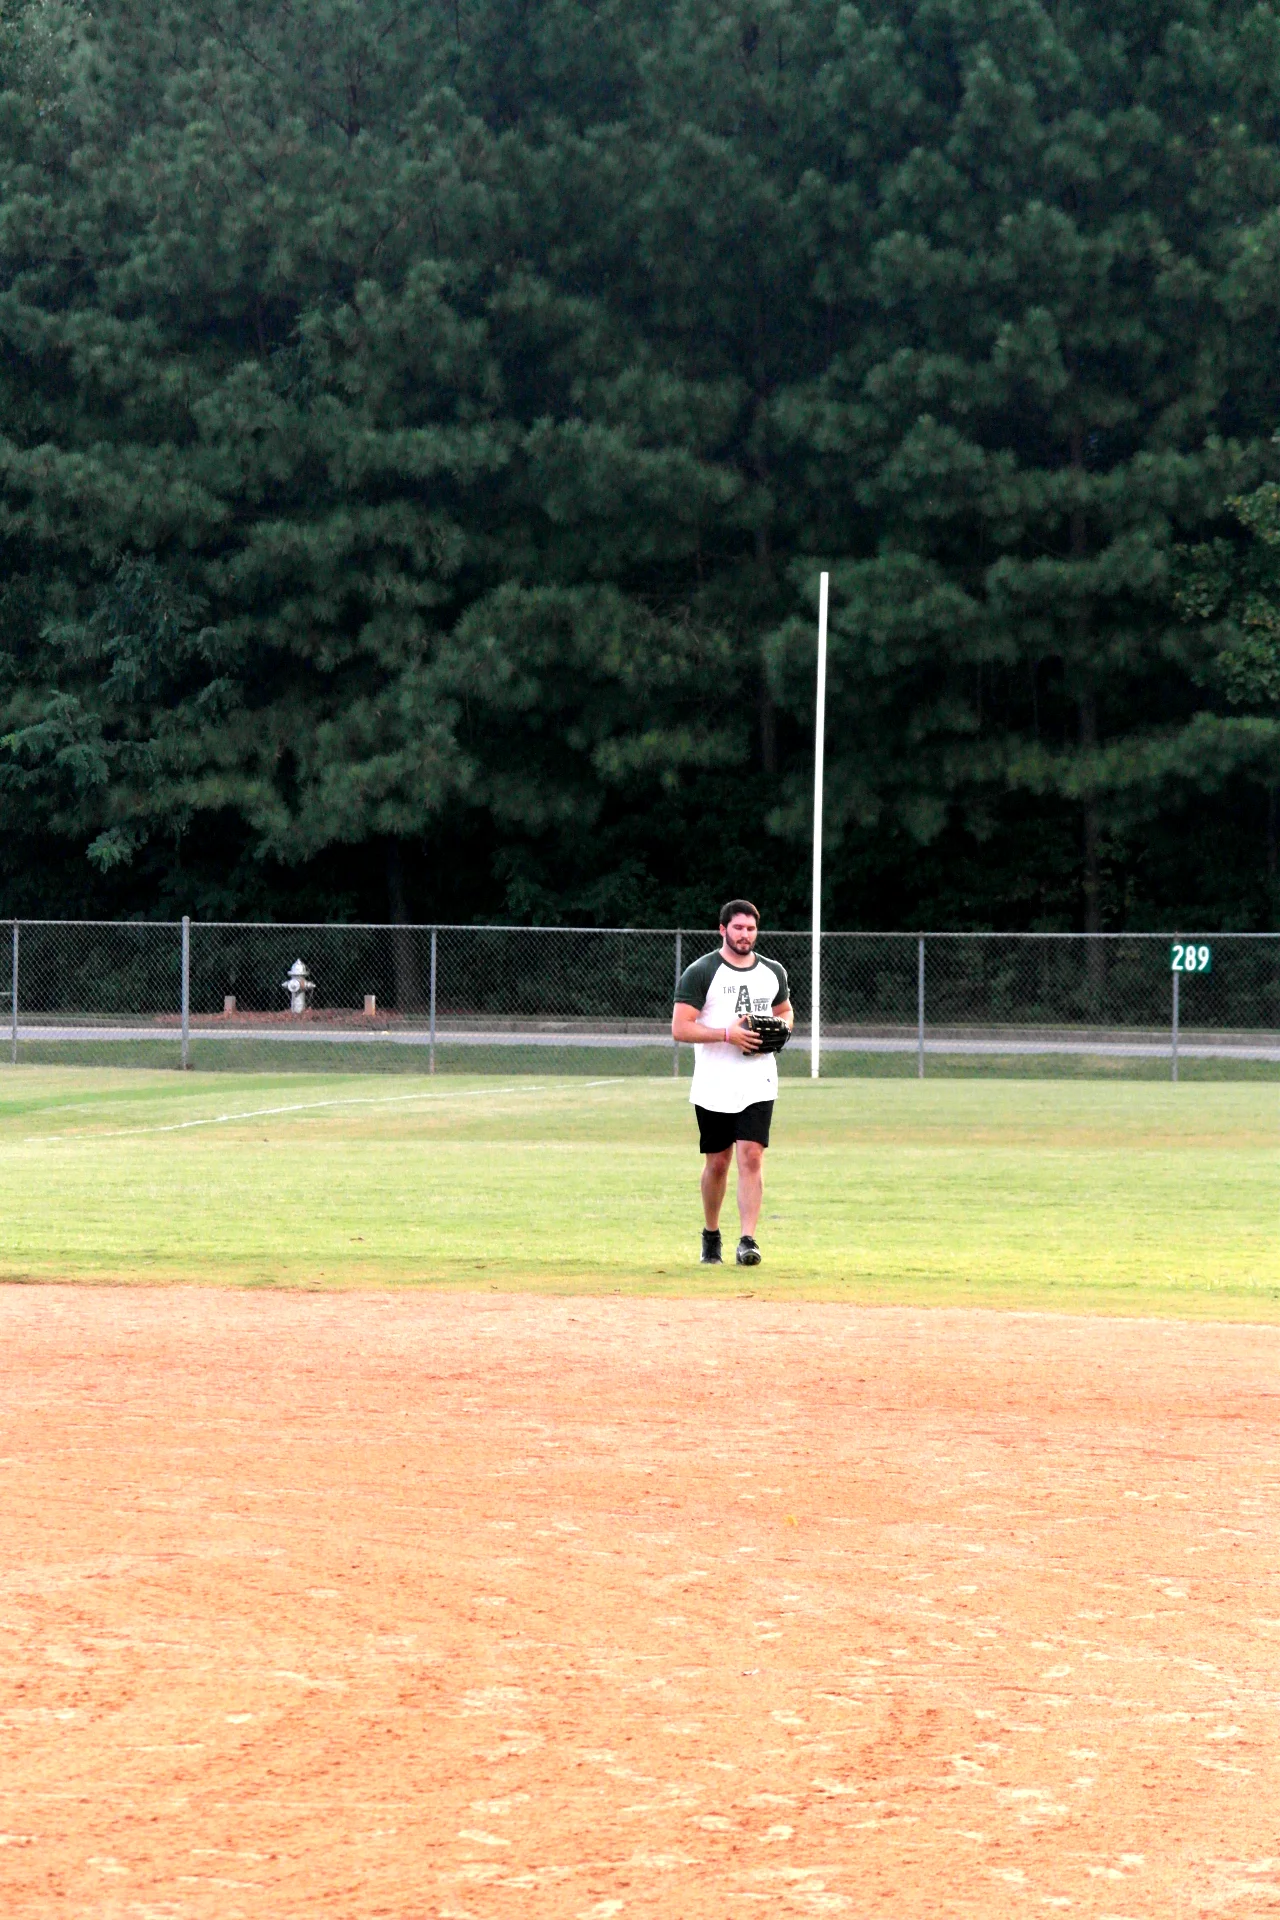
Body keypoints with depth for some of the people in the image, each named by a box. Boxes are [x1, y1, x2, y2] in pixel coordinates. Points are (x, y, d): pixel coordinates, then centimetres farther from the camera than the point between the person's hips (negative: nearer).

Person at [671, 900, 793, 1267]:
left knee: (751, 1156, -12)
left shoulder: (773, 972, 10)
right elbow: (680, 1028, -10)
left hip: (757, 1083, 2)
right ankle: (711, 1234, 27)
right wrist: (728, 1034, -21)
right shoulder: (700, 972, -5)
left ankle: (747, 1240, -16)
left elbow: (785, 1013, 25)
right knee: (717, 1162, 7)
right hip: (713, 1085, -2)